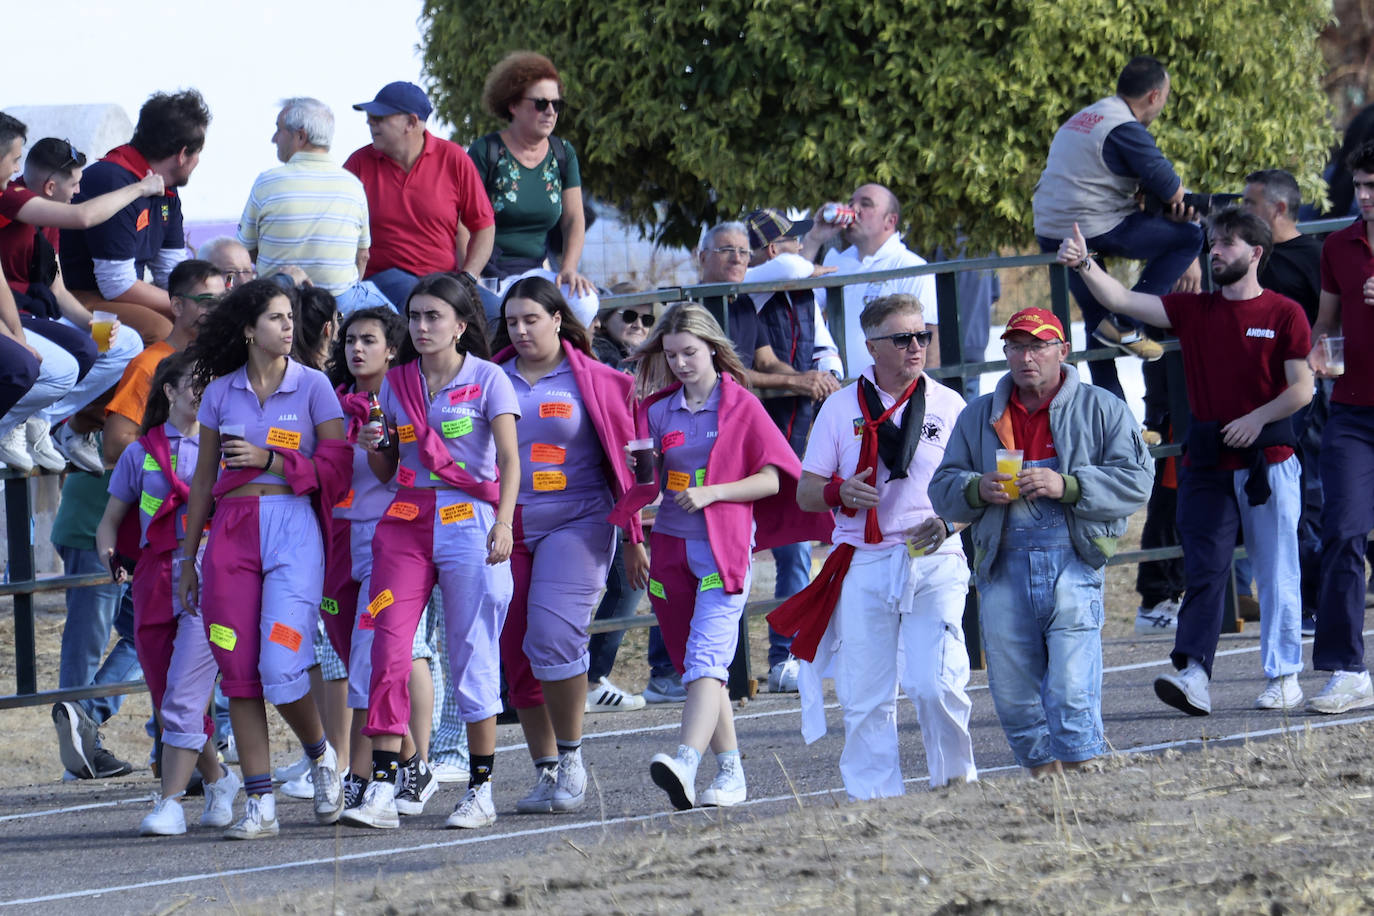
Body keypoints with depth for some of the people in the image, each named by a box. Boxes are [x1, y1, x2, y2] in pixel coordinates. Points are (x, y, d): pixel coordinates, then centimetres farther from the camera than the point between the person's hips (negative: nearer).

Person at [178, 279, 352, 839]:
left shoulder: (313, 386, 4)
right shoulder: (220, 392, 12)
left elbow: (336, 467, 0)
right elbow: (204, 479, 15)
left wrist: (268, 458, -9)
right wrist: (187, 558, 15)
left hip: (293, 525, -3)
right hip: (231, 531, 3)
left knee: (280, 667, -14)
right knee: (239, 671, -2)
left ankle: (321, 755, 15)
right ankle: (259, 804, 1)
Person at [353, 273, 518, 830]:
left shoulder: (487, 379, 0)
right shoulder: (397, 384, 13)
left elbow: (509, 459, -8)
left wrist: (503, 522, -23)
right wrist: (373, 448, -3)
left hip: (469, 519, -4)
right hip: (407, 521, 4)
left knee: (473, 656, -1)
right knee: (388, 648, -10)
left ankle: (481, 791, 9)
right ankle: (381, 788, -13)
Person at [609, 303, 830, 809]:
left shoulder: (741, 406, 0)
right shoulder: (656, 410, 12)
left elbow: (771, 479, -3)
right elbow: (641, 480, 19)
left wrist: (710, 493, -14)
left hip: (724, 549, -6)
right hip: (670, 549, 6)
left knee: (706, 658, -19)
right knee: (695, 664, 8)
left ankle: (685, 763, -35)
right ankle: (730, 771, 16)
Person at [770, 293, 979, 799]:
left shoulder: (948, 405, 8)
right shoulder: (841, 407, 9)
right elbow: (806, 492, 10)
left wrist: (948, 523, -10)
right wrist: (839, 493, -12)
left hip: (933, 562, -1)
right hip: (864, 563, 1)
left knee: (936, 685, -14)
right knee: (864, 696, 0)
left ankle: (957, 784, 5)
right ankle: (873, 801, 7)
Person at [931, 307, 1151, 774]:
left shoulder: (1102, 410, 7)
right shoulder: (978, 417, 18)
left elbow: (1135, 481, -2)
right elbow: (942, 488, 15)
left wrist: (1066, 486, -15)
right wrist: (976, 490, -7)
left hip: (1071, 564, -4)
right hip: (1003, 567, 4)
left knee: (1071, 696, -13)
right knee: (1013, 699, 4)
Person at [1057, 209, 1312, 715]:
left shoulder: (1283, 314, -1)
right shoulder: (1193, 310, 8)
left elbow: (1302, 388, -4)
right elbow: (1122, 300, -2)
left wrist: (1256, 419, -14)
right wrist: (1084, 265, -16)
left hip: (1268, 460, -3)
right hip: (1207, 462, 3)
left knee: (1277, 574, 3)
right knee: (1204, 570, -8)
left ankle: (1284, 677, 11)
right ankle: (1192, 673, -18)